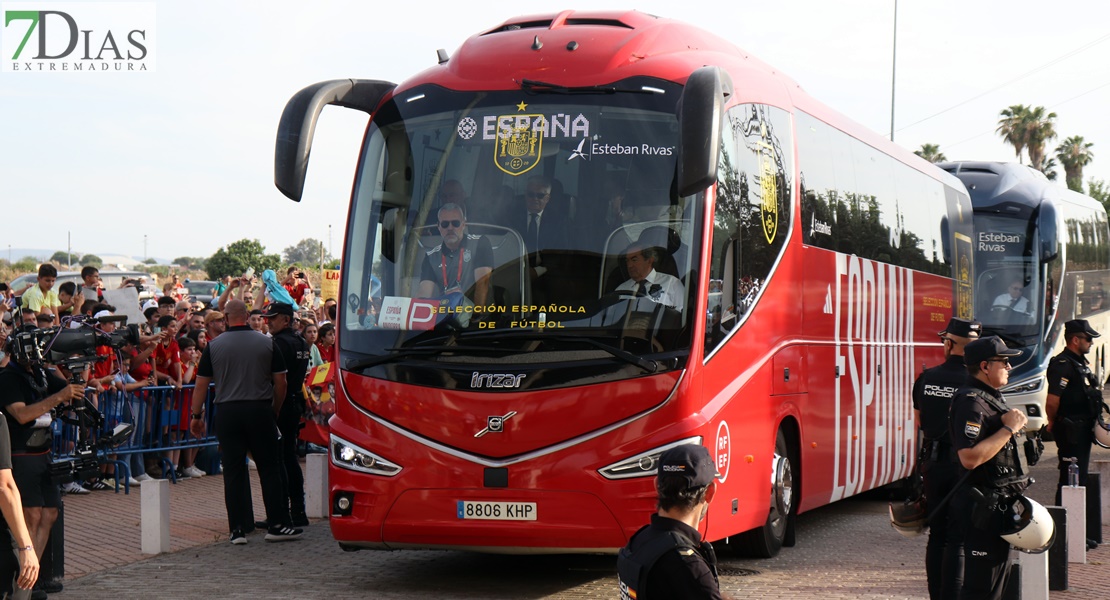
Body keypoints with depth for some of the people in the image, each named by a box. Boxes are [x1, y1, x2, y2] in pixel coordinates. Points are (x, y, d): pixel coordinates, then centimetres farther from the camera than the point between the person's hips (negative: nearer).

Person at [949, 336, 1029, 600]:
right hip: (983, 507, -11)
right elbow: (969, 457, -29)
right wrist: (1008, 429, -22)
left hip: (999, 505, 11)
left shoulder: (991, 397, 16)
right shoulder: (970, 402, -18)